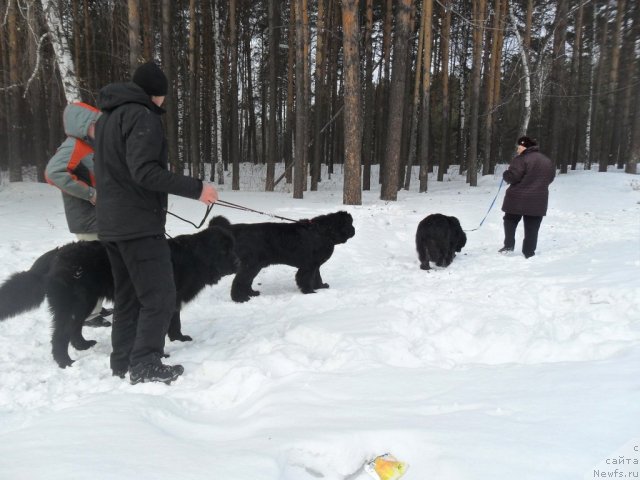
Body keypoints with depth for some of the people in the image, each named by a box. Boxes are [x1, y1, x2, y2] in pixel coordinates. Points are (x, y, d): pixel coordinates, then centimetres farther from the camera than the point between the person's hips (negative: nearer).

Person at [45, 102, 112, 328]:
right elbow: (53, 172, -28)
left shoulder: (91, 147, 15)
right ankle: (88, 313, 4)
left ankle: (94, 307, 26)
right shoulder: (73, 146, -13)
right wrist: (89, 193, -25)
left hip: (100, 218, 9)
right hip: (87, 220, -9)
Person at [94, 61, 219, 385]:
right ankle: (145, 366, -1)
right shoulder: (142, 115, -12)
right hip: (140, 223, -10)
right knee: (159, 297, -4)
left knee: (128, 296, 15)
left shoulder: (107, 116, 18)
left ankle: (123, 363, 21)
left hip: (111, 223, 10)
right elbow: (144, 171, -23)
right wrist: (195, 188, -23)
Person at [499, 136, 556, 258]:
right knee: (532, 228, 8)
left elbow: (512, 177, -20)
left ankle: (509, 245, 8)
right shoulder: (547, 161, 11)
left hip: (518, 199, -5)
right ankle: (529, 253, 10)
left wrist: (505, 174, 1)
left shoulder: (521, 159, -13)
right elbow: (550, 178, 20)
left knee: (510, 221, 15)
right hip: (538, 201, 5)